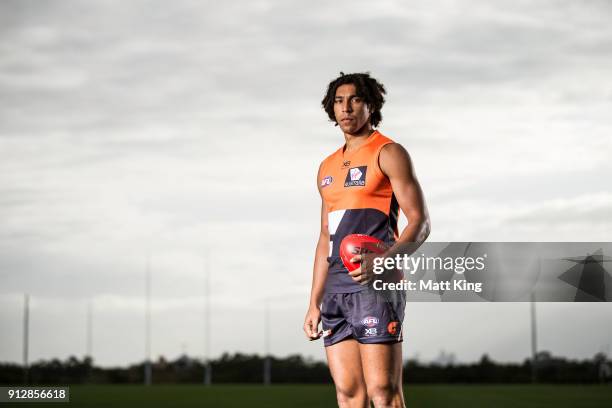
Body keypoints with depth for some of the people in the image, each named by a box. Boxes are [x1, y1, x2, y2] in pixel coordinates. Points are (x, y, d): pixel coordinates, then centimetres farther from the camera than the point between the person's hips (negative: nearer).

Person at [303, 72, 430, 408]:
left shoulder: (388, 153, 1)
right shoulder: (328, 167, 22)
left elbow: (420, 223, -7)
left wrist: (383, 259, -25)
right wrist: (314, 303, 18)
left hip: (375, 285, -7)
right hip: (336, 291, 7)